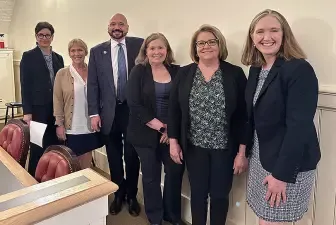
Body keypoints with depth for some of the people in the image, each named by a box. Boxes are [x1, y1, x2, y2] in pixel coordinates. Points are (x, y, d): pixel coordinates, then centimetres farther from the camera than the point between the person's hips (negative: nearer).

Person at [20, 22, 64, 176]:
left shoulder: (58, 58, 12)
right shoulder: (28, 56, -1)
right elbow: (25, 86, -6)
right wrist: (27, 112, -12)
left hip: (56, 109, 4)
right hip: (38, 109, -4)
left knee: (54, 146, 9)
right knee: (37, 148, 2)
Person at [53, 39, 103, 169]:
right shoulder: (62, 74, -2)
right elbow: (58, 101, -2)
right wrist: (59, 124, -5)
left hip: (90, 126, 2)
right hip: (72, 128, -1)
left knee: (87, 163, 12)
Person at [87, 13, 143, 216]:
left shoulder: (139, 45, 0)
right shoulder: (97, 51, 4)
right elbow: (92, 84, 3)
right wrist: (94, 113, -3)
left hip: (133, 109, -1)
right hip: (109, 111, 2)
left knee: (132, 156, 9)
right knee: (114, 157, 13)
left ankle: (132, 195, 29)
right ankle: (119, 194, 34)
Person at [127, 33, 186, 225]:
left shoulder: (177, 71, 3)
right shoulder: (139, 71, -2)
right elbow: (134, 103, -10)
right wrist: (158, 126, -14)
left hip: (172, 133, 2)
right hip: (146, 133, -1)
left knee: (175, 172, 4)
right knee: (151, 176, 9)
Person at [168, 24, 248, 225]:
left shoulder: (235, 74, -5)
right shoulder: (184, 74, 1)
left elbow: (243, 115, -6)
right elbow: (174, 110, 4)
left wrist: (242, 151, -7)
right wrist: (173, 141, 0)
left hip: (225, 147, -1)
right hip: (194, 146, 2)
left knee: (220, 195, 12)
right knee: (198, 193, 14)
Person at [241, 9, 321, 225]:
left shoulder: (300, 69, -17)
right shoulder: (256, 69, 6)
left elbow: (299, 126, -21)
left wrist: (282, 173, -21)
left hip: (289, 162, -6)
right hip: (260, 155, 7)